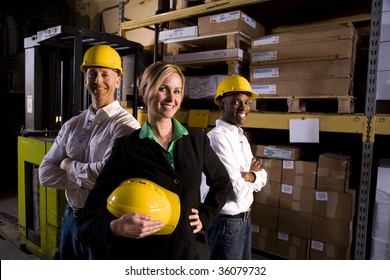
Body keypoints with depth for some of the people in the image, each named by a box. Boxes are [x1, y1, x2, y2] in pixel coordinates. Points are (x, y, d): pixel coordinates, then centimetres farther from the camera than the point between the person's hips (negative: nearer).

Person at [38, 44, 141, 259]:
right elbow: (46, 173, 0)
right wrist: (88, 180, -16)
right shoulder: (72, 125, 3)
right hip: (71, 218, 6)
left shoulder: (125, 125, -17)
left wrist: (70, 166, -10)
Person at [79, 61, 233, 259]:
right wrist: (114, 227, -29)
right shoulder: (127, 146, -11)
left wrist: (205, 217, 4)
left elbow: (223, 183, 13)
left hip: (184, 251, 3)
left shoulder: (197, 139, -3)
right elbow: (94, 207, -10)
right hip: (136, 256, -2)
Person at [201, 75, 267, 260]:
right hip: (226, 222, -9)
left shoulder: (241, 137, 7)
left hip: (244, 218, 9)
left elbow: (262, 178, 6)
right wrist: (253, 174, -6)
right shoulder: (218, 137, -23)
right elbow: (237, 191, -26)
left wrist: (248, 175, -16)